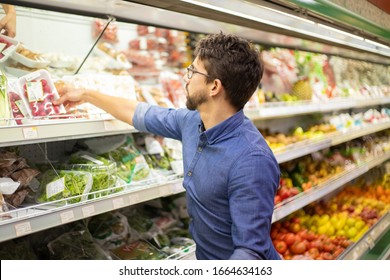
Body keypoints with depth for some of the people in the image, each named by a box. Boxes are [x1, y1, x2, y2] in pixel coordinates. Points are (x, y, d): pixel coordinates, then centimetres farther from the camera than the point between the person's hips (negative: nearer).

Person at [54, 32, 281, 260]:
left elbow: (251, 251, -29)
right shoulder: (192, 122, -4)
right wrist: (86, 95, 23)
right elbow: (138, 113, 12)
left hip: (234, 266, -6)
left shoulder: (251, 161, -29)